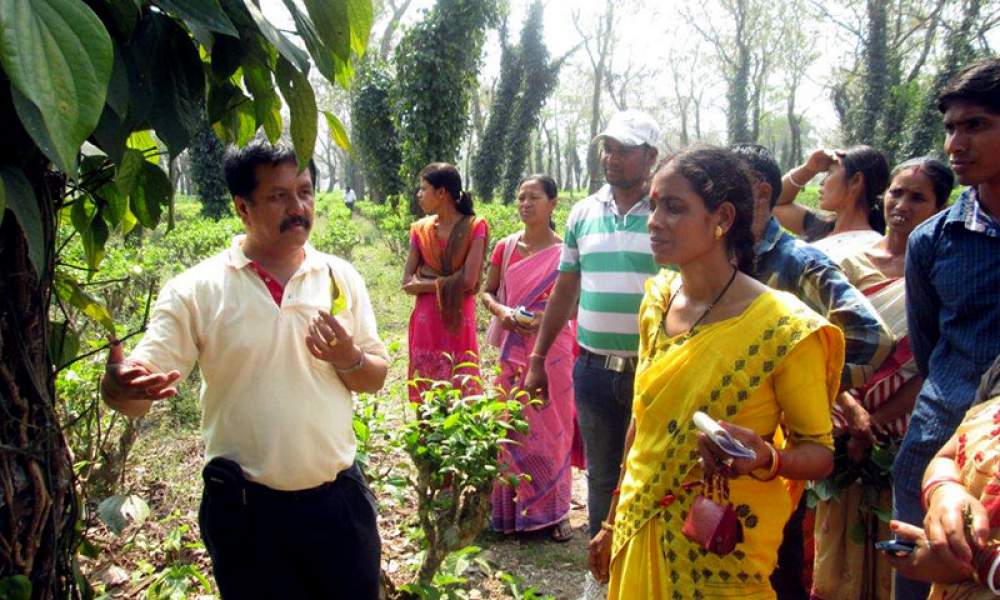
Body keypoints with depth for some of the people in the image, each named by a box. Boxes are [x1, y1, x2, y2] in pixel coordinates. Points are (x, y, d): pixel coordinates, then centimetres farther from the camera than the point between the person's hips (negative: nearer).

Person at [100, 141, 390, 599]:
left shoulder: (341, 278, -1)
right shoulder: (195, 290, -9)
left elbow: (376, 378, 5)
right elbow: (135, 392, -13)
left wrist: (348, 359, -17)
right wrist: (123, 385, -36)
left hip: (338, 498, 3)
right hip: (244, 509, -2)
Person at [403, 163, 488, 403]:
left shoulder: (474, 227, -4)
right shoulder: (420, 230, 7)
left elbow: (468, 280, -13)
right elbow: (407, 284, 2)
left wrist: (428, 282, -5)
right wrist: (449, 280, -9)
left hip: (459, 322, -3)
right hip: (426, 324, 4)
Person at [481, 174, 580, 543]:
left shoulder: (564, 252, -5)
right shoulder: (505, 247, 4)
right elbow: (487, 292, 10)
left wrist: (546, 318, -18)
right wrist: (501, 311, -10)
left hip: (552, 349, -2)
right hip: (513, 348, 3)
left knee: (551, 426, 4)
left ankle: (554, 509, 18)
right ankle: (514, 507, 22)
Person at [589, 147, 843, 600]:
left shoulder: (784, 329, -19)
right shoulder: (657, 302, -3)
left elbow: (818, 452, -9)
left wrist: (765, 458, -30)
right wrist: (613, 522, 14)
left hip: (720, 551, -5)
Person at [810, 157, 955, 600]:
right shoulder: (851, 263, 5)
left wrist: (875, 419, -15)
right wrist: (851, 407, -16)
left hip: (908, 429, -2)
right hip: (846, 427, 2)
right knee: (841, 547, 9)